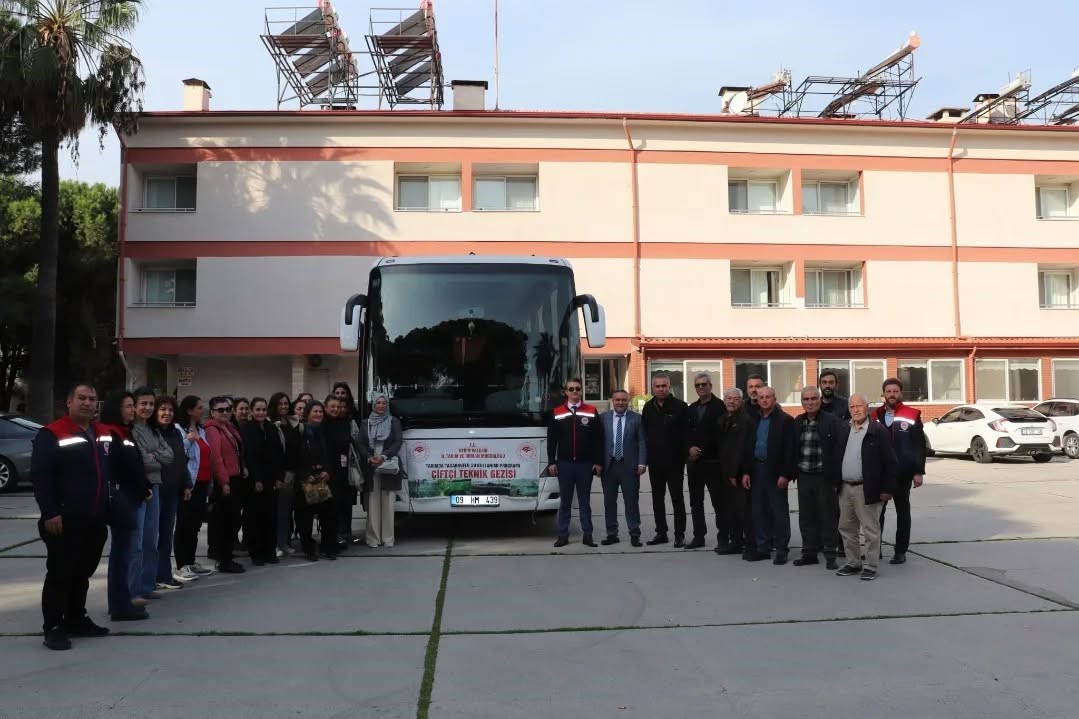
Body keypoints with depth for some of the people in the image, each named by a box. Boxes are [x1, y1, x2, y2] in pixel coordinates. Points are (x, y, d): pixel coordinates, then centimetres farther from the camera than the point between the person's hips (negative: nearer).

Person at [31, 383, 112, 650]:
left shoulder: (104, 435, 14)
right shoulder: (52, 435, -9)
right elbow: (40, 476, -14)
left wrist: (108, 506, 17)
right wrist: (50, 513, -20)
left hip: (95, 520, 7)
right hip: (65, 520, -7)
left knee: (83, 572, 15)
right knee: (60, 574, -2)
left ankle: (77, 619, 27)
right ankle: (53, 628, 6)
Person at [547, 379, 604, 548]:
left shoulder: (592, 412, 3)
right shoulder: (556, 413, 4)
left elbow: (599, 439, 2)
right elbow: (551, 440, 4)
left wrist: (598, 462, -3)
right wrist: (551, 462, -2)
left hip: (585, 464, 0)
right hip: (564, 464, 0)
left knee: (585, 501, 6)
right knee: (565, 501, 5)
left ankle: (587, 535, 11)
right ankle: (563, 535, 10)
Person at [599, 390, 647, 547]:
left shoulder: (637, 418, 1)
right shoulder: (603, 417, 5)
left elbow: (642, 442, 0)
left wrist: (642, 463, -9)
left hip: (629, 466, -2)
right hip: (608, 465, 2)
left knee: (632, 501, 1)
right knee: (609, 501, 8)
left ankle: (634, 535, 8)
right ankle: (612, 534, 18)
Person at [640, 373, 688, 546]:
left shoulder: (680, 406, -7)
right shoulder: (648, 407, 7)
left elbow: (686, 432, -7)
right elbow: (644, 432, 12)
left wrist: (684, 453, -12)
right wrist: (645, 454, 6)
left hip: (674, 461, -5)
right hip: (655, 461, 5)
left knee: (677, 498, 3)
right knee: (657, 498, 11)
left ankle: (679, 534, 9)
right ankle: (661, 533, 20)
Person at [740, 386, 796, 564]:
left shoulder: (785, 420, -5)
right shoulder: (754, 421, 12)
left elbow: (789, 450, -10)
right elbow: (747, 448, 12)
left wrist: (785, 474, -15)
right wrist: (746, 472, 5)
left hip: (775, 472, -5)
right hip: (757, 470, 6)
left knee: (779, 512, 1)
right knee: (759, 511, 9)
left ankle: (781, 549, 10)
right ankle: (763, 548, 18)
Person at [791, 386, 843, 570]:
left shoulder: (831, 421, -6)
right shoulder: (797, 422, 9)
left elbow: (838, 450, -10)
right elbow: (793, 449, 13)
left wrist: (836, 477, -14)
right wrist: (793, 473, 7)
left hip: (824, 477, -5)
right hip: (804, 477, 5)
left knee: (828, 516, 2)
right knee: (806, 517, 11)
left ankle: (830, 555, 11)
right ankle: (809, 552, 21)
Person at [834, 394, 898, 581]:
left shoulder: (878, 431, -7)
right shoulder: (844, 431, 12)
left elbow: (889, 462, -9)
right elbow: (837, 458, 16)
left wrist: (887, 489, -13)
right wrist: (836, 484, 10)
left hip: (866, 489, -7)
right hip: (845, 488, 7)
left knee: (870, 530, 1)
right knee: (847, 528, 13)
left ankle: (870, 566, 10)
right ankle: (853, 563, 25)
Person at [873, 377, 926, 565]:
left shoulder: (912, 415, -2)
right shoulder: (875, 416, 6)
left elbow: (919, 446, -4)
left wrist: (919, 471, -9)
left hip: (903, 473, -2)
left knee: (902, 511, 8)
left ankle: (901, 551, 14)